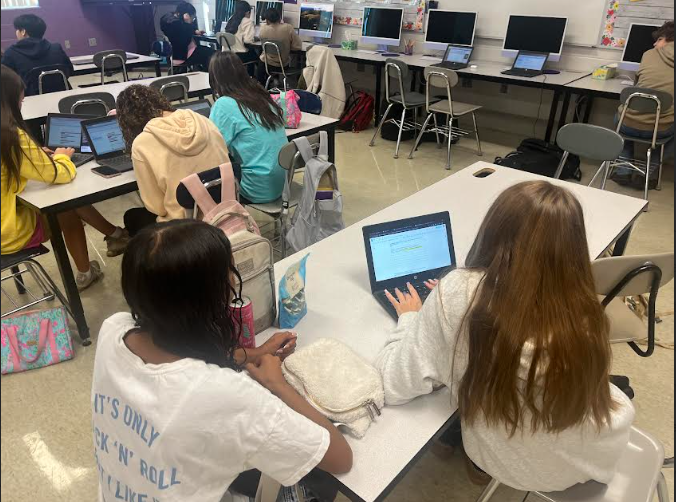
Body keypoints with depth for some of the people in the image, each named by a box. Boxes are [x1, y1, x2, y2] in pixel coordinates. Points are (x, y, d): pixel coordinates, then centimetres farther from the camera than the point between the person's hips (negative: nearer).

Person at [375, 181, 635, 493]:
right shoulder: (582, 312, -23)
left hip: (506, 460, -1)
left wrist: (411, 318, -6)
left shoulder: (458, 293, -32)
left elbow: (394, 384, -24)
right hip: (593, 459, 2)